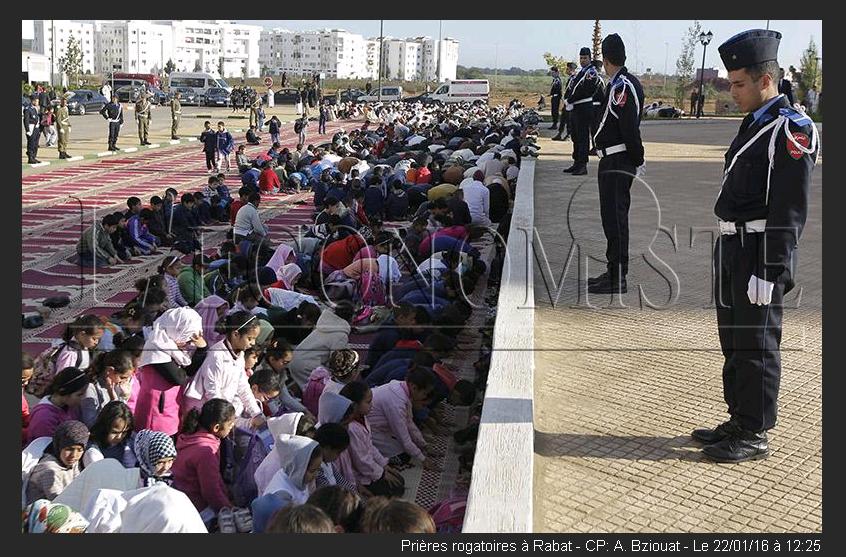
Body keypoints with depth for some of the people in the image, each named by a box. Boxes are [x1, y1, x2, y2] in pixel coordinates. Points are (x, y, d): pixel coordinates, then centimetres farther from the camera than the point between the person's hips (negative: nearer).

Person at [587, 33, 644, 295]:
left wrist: (637, 159, -15)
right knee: (612, 217, 16)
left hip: (617, 163, -10)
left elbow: (629, 128, -22)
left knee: (615, 219, -6)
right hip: (614, 162, 10)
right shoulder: (627, 83, 14)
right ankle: (614, 272, 25)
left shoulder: (622, 86, -18)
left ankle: (617, 279, -1)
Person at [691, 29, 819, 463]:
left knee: (756, 345, -1)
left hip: (761, 253, -9)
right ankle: (739, 422, 28)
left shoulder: (791, 129, -14)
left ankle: (755, 436, 10)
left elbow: (790, 212, -18)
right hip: (733, 249, 9)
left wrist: (768, 272, -20)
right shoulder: (755, 123, 14)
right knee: (735, 342, 16)